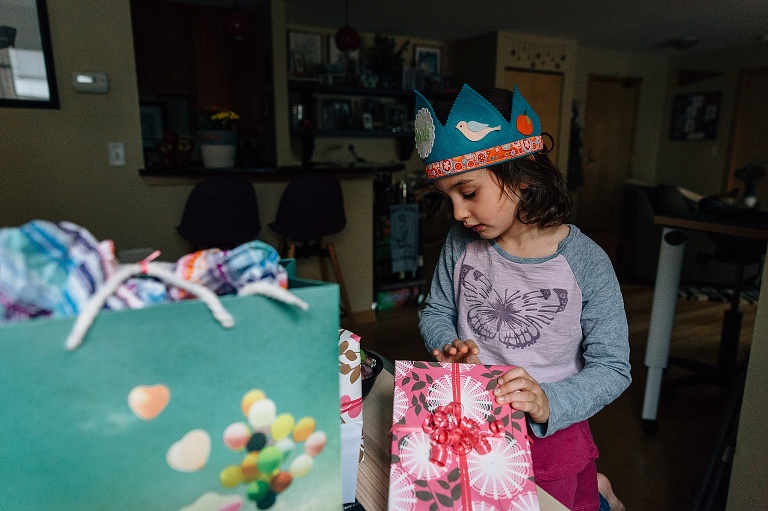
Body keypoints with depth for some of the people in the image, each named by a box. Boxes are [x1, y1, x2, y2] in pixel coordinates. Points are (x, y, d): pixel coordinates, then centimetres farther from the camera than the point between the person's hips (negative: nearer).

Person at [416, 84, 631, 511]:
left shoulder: (585, 263, -18)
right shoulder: (461, 244, -8)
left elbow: (613, 368, -14)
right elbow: (436, 313, 5)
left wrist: (549, 404, -30)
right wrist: (449, 346, -16)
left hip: (549, 435, -3)